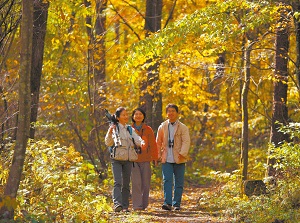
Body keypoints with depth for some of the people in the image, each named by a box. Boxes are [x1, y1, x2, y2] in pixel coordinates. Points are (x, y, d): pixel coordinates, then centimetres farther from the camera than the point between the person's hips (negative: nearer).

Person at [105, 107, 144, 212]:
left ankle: (125, 206, 10)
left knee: (126, 184, 6)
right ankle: (117, 204, -27)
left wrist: (141, 142, -23)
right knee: (118, 182, -17)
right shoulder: (114, 128, 0)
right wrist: (109, 133, -26)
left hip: (128, 159, 4)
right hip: (117, 159, -4)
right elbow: (108, 143, -8)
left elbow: (137, 139, 1)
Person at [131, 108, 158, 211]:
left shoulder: (148, 130, 8)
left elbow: (153, 144, 10)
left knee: (146, 183, 3)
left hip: (145, 160, 1)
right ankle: (137, 205, -13)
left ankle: (144, 205, 14)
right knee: (136, 183, -12)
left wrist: (155, 158, 5)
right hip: (133, 160, -1)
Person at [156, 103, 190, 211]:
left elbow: (186, 142, -7)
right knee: (167, 181, -12)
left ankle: (176, 204, 11)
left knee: (179, 183, 3)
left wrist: (182, 153, -22)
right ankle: (167, 203, -19)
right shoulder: (162, 127, 12)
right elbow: (158, 142, 17)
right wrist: (158, 155, 6)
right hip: (166, 160, 1)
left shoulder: (183, 127, 3)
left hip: (179, 160, -1)